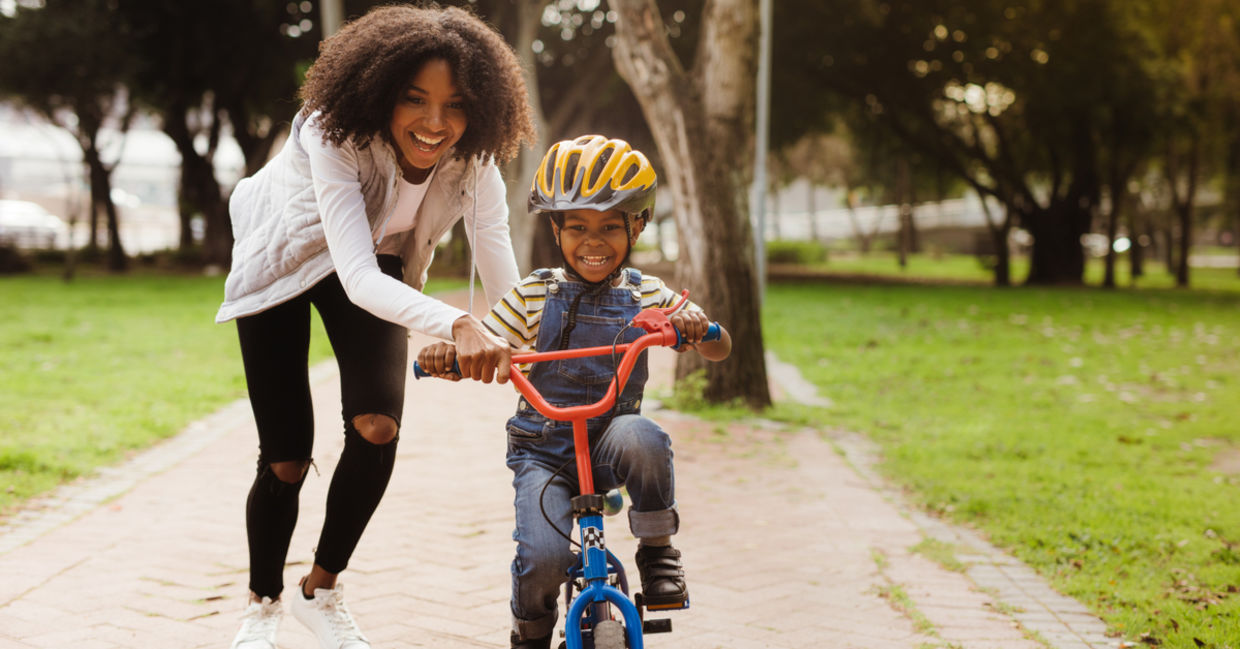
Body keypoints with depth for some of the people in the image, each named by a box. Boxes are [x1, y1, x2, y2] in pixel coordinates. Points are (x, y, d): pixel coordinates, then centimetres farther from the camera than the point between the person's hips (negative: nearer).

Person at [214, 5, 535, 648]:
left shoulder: (473, 161, -26)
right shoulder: (336, 137, -39)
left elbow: (507, 284, -28)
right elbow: (358, 278, -49)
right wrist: (457, 325, -65)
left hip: (375, 263, 3)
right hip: (282, 262, -3)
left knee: (378, 424, -19)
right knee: (286, 457, -4)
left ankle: (321, 592, 5)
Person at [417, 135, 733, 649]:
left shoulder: (646, 296, 3)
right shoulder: (534, 296, 1)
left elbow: (718, 351, -1)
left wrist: (697, 327, -25)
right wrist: (445, 354, -24)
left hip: (608, 442, 1)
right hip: (542, 448, 0)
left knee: (639, 437, -36)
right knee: (544, 558, -24)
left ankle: (658, 550, -10)